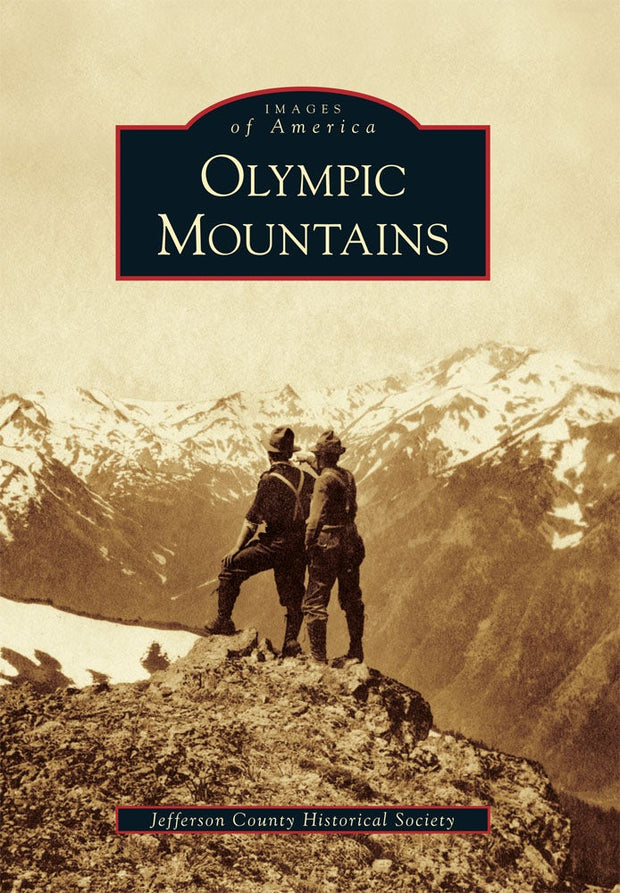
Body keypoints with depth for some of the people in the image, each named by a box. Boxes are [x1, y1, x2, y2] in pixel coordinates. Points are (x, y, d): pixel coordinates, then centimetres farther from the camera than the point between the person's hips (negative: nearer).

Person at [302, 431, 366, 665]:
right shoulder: (348, 476, 7)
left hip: (328, 544, -8)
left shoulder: (325, 480, -15)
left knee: (314, 602, -2)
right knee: (351, 599, 16)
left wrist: (308, 545, -12)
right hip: (350, 543, 8)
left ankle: (318, 657, -3)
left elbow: (317, 517, -20)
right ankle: (355, 652, 25)